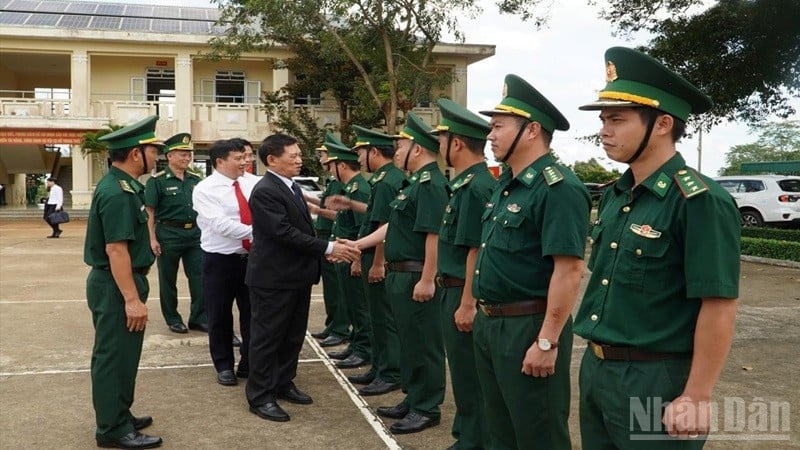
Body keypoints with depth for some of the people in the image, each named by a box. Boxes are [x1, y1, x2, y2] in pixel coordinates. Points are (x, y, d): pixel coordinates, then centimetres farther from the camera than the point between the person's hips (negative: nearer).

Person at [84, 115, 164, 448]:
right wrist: (132, 299, -24)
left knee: (121, 356, 19)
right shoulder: (118, 192, -21)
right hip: (116, 287, -10)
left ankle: (119, 416, 32)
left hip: (117, 284, 10)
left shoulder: (122, 186, 11)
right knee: (114, 357, 1)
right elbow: (115, 249, -25)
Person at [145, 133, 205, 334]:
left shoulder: (195, 179, 9)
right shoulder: (157, 181, -6)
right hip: (169, 234, -4)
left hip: (195, 234, 4)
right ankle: (172, 319, 21)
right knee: (168, 279, 8)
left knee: (200, 277, 3)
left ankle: (198, 318, 14)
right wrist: (153, 239, -13)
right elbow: (150, 212, -7)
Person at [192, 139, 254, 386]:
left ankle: (249, 363, 28)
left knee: (252, 312, 12)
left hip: (251, 257, 4)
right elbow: (220, 224, -21)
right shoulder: (205, 189, -10)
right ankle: (224, 366, 28)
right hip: (220, 260, -4)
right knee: (220, 316, 9)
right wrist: (255, 232, -26)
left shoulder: (251, 184, 3)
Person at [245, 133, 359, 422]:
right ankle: (260, 396, 15)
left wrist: (328, 248, 2)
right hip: (273, 279, -9)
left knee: (293, 336, 17)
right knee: (268, 338, 2)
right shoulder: (264, 192, -18)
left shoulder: (292, 187, 12)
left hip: (297, 275, 9)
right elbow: (286, 233, -24)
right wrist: (328, 248, -23)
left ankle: (283, 384, 33)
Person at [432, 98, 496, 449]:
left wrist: (467, 303, -22)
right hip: (454, 290, 10)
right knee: (464, 373, 19)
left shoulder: (476, 187, -19)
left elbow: (477, 250, -23)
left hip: (464, 294, -10)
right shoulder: (466, 183, 12)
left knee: (469, 376, 2)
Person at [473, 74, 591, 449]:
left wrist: (547, 342, -24)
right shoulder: (505, 184, 12)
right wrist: (484, 315, 18)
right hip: (488, 323, 9)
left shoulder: (558, 188, -18)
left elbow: (569, 270, -23)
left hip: (528, 328, -9)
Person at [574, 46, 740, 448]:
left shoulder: (699, 201, -17)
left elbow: (719, 307, -19)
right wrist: (595, 357, 15)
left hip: (655, 382, -7)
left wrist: (696, 398, -18)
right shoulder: (613, 196, 6)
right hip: (595, 370, 8)